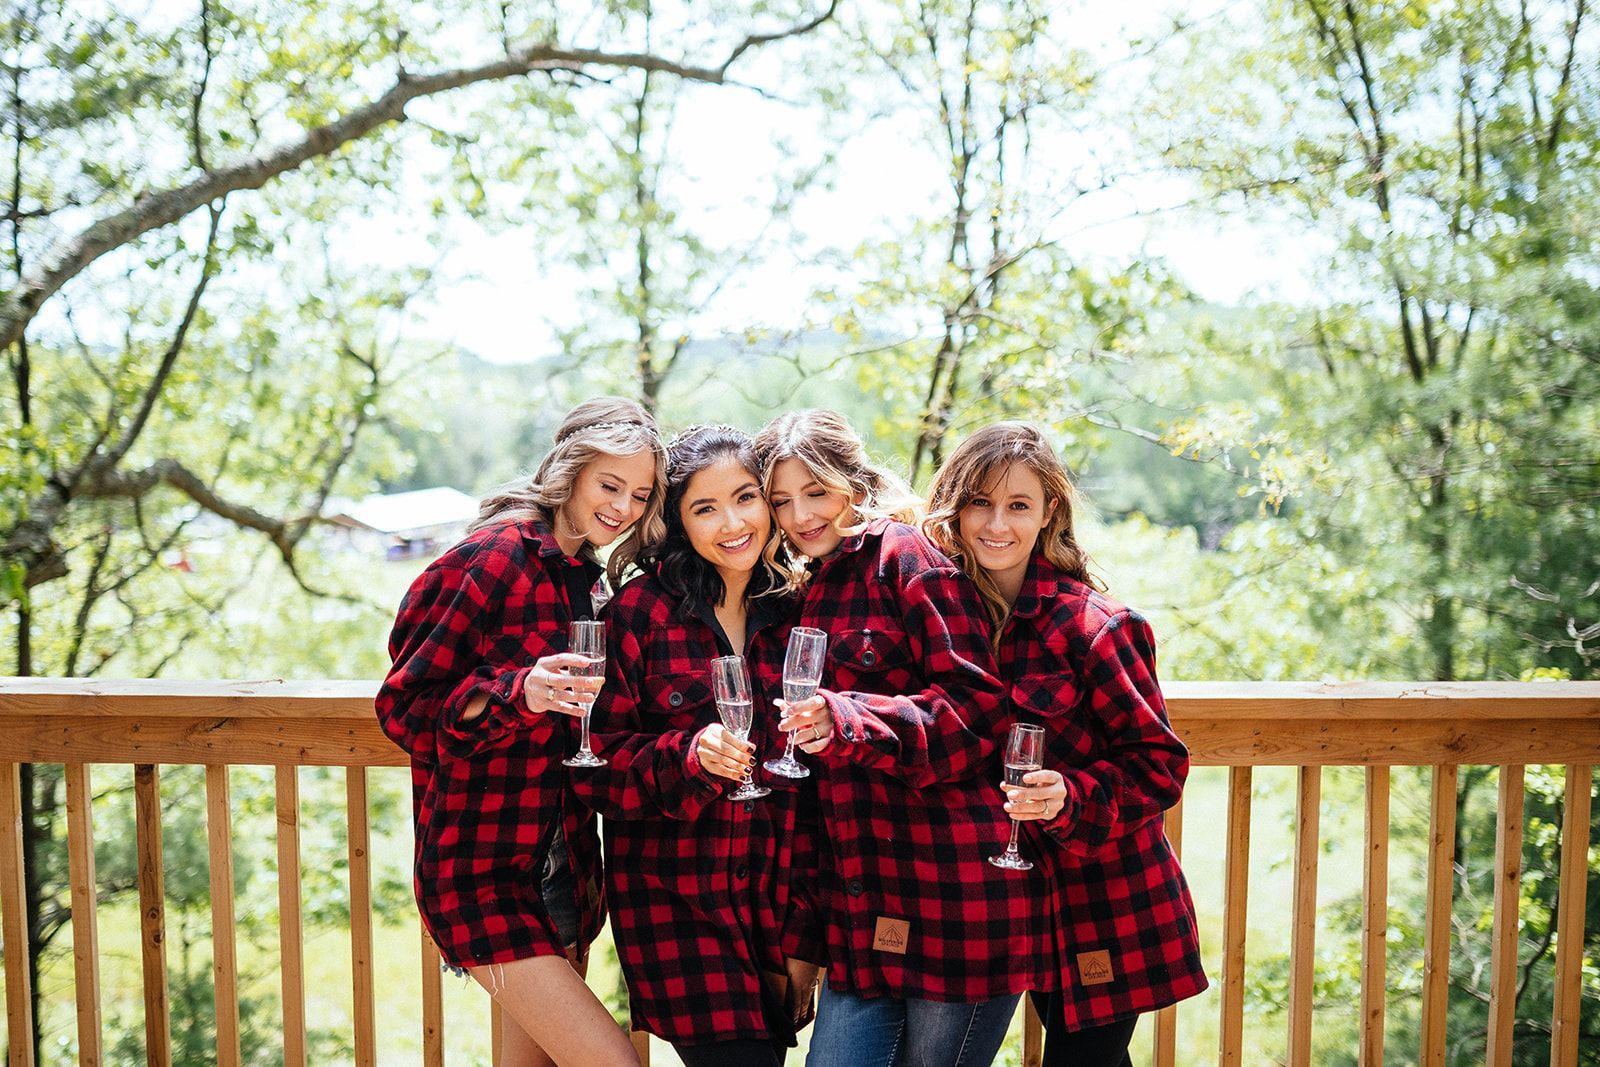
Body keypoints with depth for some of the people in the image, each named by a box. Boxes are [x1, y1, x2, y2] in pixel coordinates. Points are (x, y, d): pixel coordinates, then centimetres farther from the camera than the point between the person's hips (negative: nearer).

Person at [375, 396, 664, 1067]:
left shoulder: (584, 576, 12)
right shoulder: (492, 558, -13)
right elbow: (403, 706, -15)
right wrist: (520, 693, -28)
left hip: (561, 870, 8)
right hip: (483, 874, -8)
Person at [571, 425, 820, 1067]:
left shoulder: (787, 615, 7)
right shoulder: (640, 610, -5)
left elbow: (807, 784, 11)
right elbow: (598, 768, -5)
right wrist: (690, 756, -22)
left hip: (771, 907, 4)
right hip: (673, 907, -4)